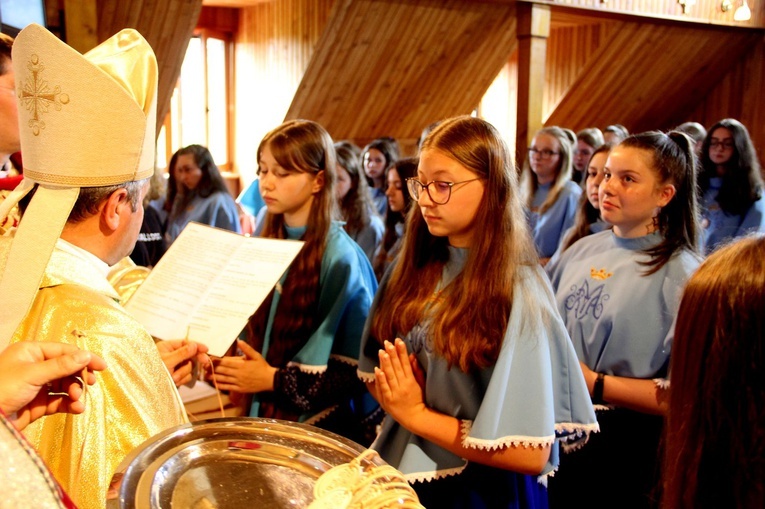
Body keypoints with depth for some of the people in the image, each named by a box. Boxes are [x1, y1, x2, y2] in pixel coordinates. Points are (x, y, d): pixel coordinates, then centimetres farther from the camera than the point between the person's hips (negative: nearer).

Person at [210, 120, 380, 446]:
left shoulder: (339, 258, -18)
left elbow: (359, 369, -18)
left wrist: (274, 379, -20)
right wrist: (229, 361, -7)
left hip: (318, 425, -6)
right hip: (262, 411, 6)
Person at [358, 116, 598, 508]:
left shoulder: (518, 297, -20)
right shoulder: (415, 268, -2)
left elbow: (531, 454, -21)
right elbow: (375, 371, 5)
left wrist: (417, 414, -18)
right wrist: (398, 396, -15)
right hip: (400, 472, 5)